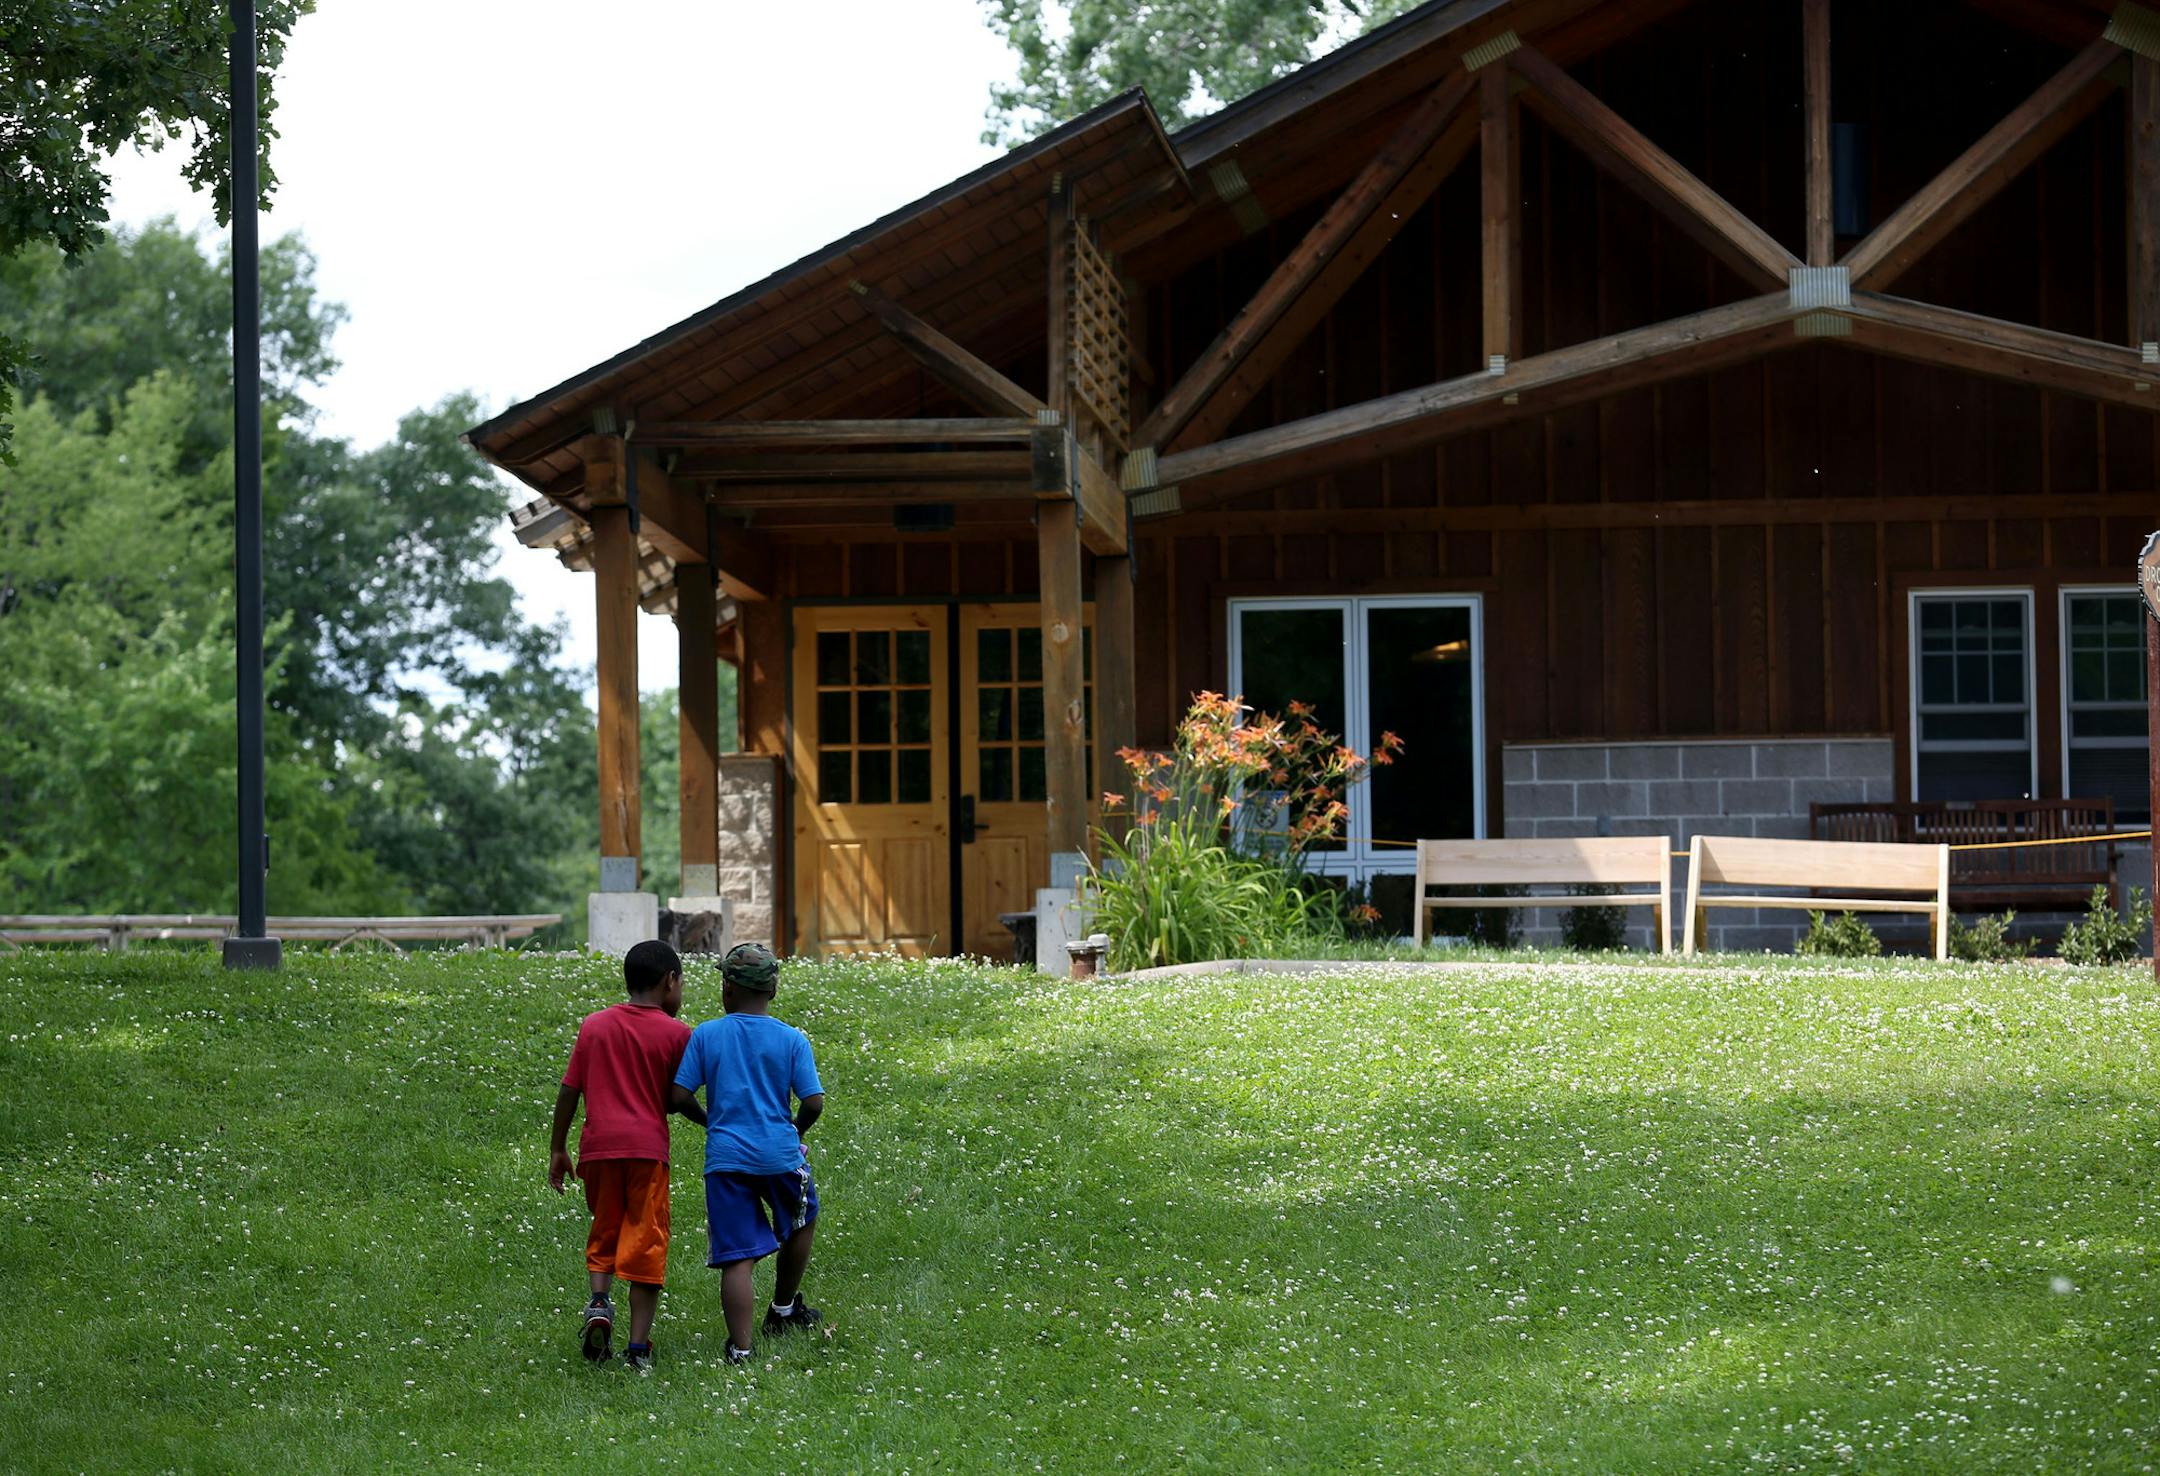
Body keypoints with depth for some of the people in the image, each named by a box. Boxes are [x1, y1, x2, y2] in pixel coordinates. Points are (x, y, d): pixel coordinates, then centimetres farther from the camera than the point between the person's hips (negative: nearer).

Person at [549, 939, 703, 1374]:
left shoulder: (594, 1025, 11)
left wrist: (558, 1149, 16)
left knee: (604, 1231, 21)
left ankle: (599, 1301, -4)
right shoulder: (675, 1033, 1)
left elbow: (569, 1091, 9)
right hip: (648, 1145, -3)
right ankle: (638, 1347, -1)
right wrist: (713, 1123, 24)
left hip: (598, 1145, 3)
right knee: (645, 1244, 2)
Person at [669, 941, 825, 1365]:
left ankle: (740, 1348, -12)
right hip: (780, 1152, 0)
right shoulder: (792, 1040, 0)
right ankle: (784, 1311, 39)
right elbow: (814, 1102, -6)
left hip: (725, 1157, 0)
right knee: (802, 1223, 29)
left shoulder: (705, 1036, 0)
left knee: (736, 1258, -2)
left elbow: (680, 1097, -3)